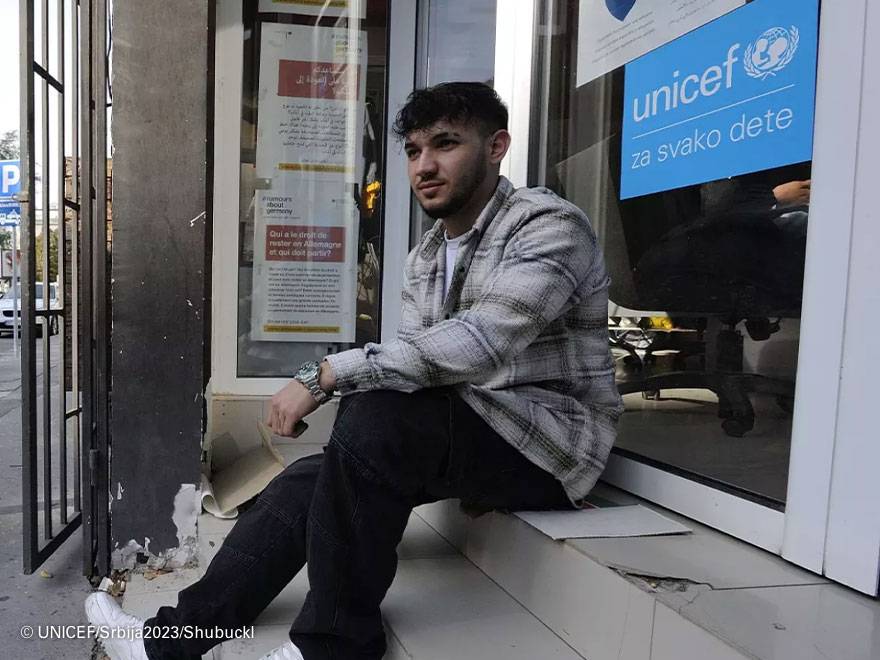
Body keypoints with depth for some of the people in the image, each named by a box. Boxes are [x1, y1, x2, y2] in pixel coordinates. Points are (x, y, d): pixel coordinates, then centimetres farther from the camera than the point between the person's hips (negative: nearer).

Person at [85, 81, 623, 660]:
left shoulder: (551, 226, -15)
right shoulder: (425, 257, 12)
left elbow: (478, 342, -31)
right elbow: (415, 361, 9)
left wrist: (324, 375, -30)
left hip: (547, 439, -7)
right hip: (463, 435, 8)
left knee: (377, 414, -29)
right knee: (310, 479, -5)